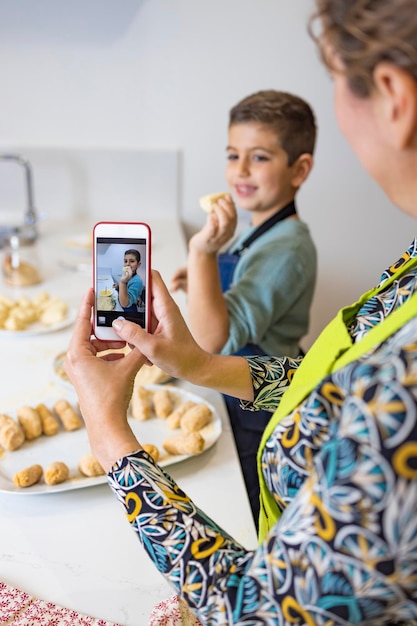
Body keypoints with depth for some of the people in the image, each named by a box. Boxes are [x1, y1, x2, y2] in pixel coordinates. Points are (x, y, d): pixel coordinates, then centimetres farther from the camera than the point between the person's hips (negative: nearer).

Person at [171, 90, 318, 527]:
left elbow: (212, 340, -34)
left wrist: (203, 252, -41)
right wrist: (201, 282, 2)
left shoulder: (286, 249, -28)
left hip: (258, 412, -9)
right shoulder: (259, 231, 1)